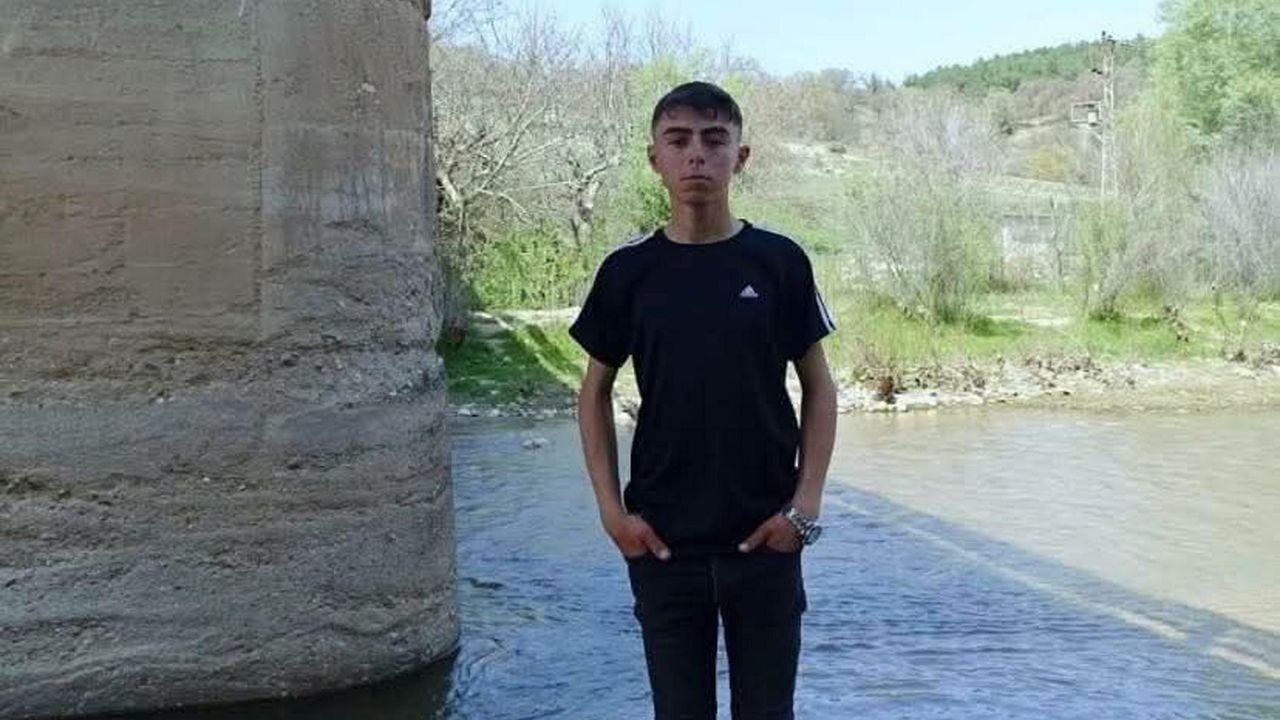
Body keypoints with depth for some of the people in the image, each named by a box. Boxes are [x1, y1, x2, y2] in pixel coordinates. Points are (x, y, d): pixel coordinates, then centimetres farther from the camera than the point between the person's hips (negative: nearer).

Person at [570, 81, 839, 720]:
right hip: (662, 541, 1)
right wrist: (612, 510, -1)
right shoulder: (628, 270, 0)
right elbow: (595, 393, 7)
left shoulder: (779, 261, -2)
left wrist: (806, 503, -5)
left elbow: (818, 388, 4)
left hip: (765, 537, 0)